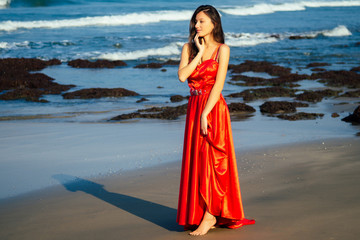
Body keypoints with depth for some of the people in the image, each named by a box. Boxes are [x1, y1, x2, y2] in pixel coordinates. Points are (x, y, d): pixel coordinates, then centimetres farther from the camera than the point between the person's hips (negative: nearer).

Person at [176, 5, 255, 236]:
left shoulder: (222, 49, -6)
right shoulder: (189, 48, 8)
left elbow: (218, 84, -13)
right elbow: (182, 76, -6)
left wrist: (205, 114, -18)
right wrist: (199, 52, -8)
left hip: (214, 110, -5)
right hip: (194, 108, 5)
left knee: (211, 159, -6)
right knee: (196, 160, 7)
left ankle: (209, 215, -1)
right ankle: (201, 213, 15)